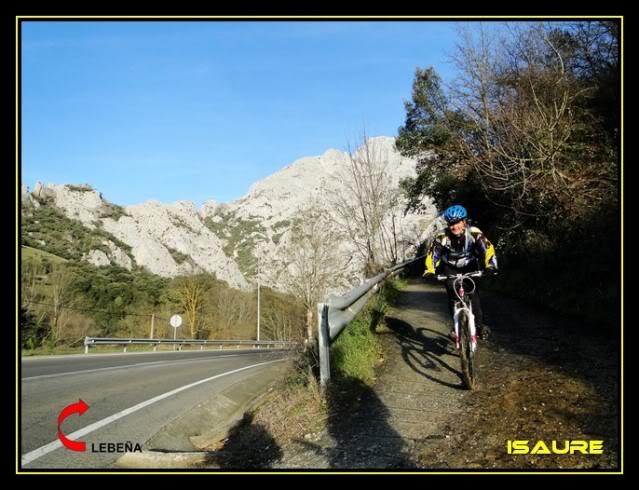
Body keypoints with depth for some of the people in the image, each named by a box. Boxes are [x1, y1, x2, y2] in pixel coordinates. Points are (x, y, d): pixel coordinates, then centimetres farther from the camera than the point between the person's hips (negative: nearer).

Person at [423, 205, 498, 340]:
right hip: (451, 268, 1)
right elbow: (432, 253, -25)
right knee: (452, 297, -10)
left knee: (473, 295, -16)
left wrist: (490, 265, -50)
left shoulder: (474, 233, -27)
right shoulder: (442, 236, -26)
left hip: (470, 267, -1)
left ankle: (479, 325, -4)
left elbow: (488, 248, -33)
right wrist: (430, 270, -42)